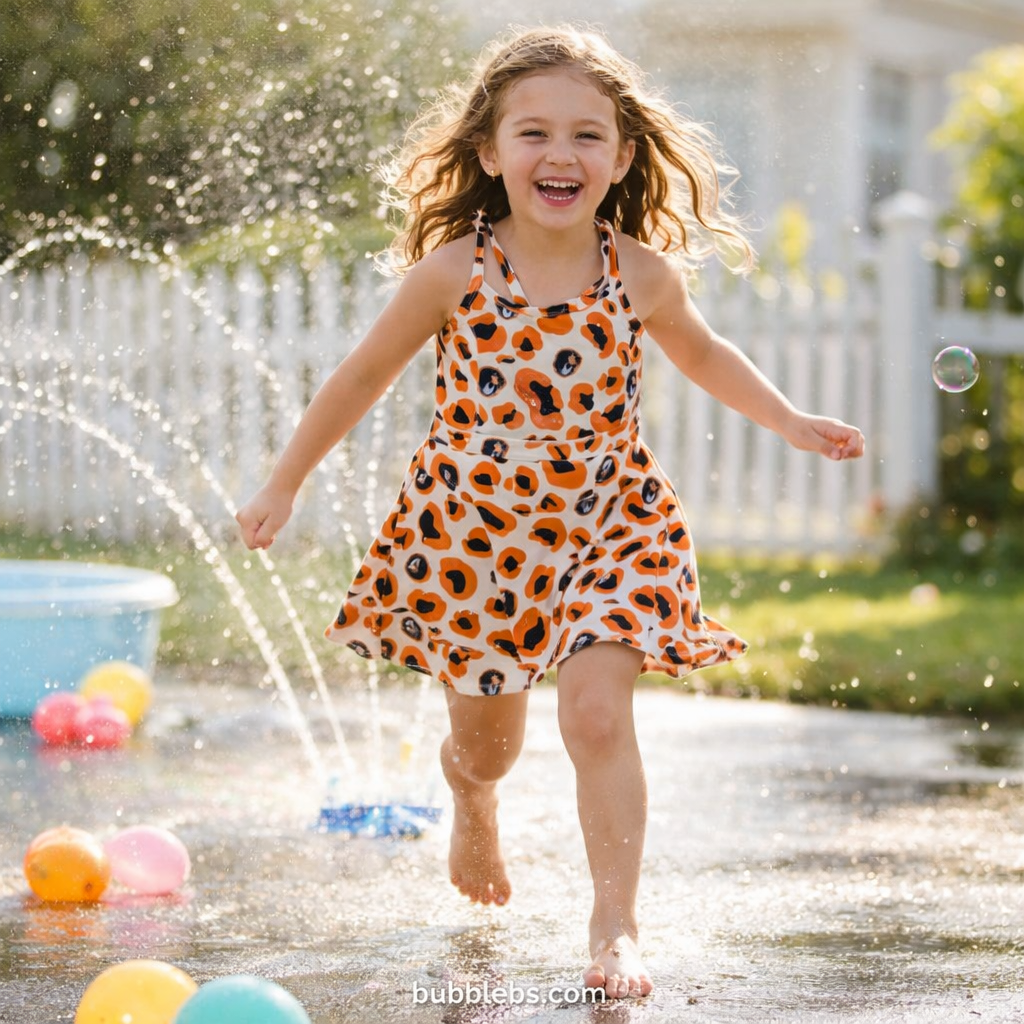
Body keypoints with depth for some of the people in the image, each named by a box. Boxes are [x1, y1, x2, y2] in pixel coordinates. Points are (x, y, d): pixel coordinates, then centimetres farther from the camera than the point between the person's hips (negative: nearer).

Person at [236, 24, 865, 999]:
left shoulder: (641, 273, -9)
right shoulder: (452, 274, -15)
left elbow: (699, 351, 14)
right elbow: (362, 377, -1)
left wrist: (792, 423, 11)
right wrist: (284, 483, 4)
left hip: (605, 526, 0)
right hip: (471, 534, 0)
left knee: (597, 713, -19)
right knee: (488, 739, 16)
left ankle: (615, 921, -8)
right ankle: (470, 795, 53)